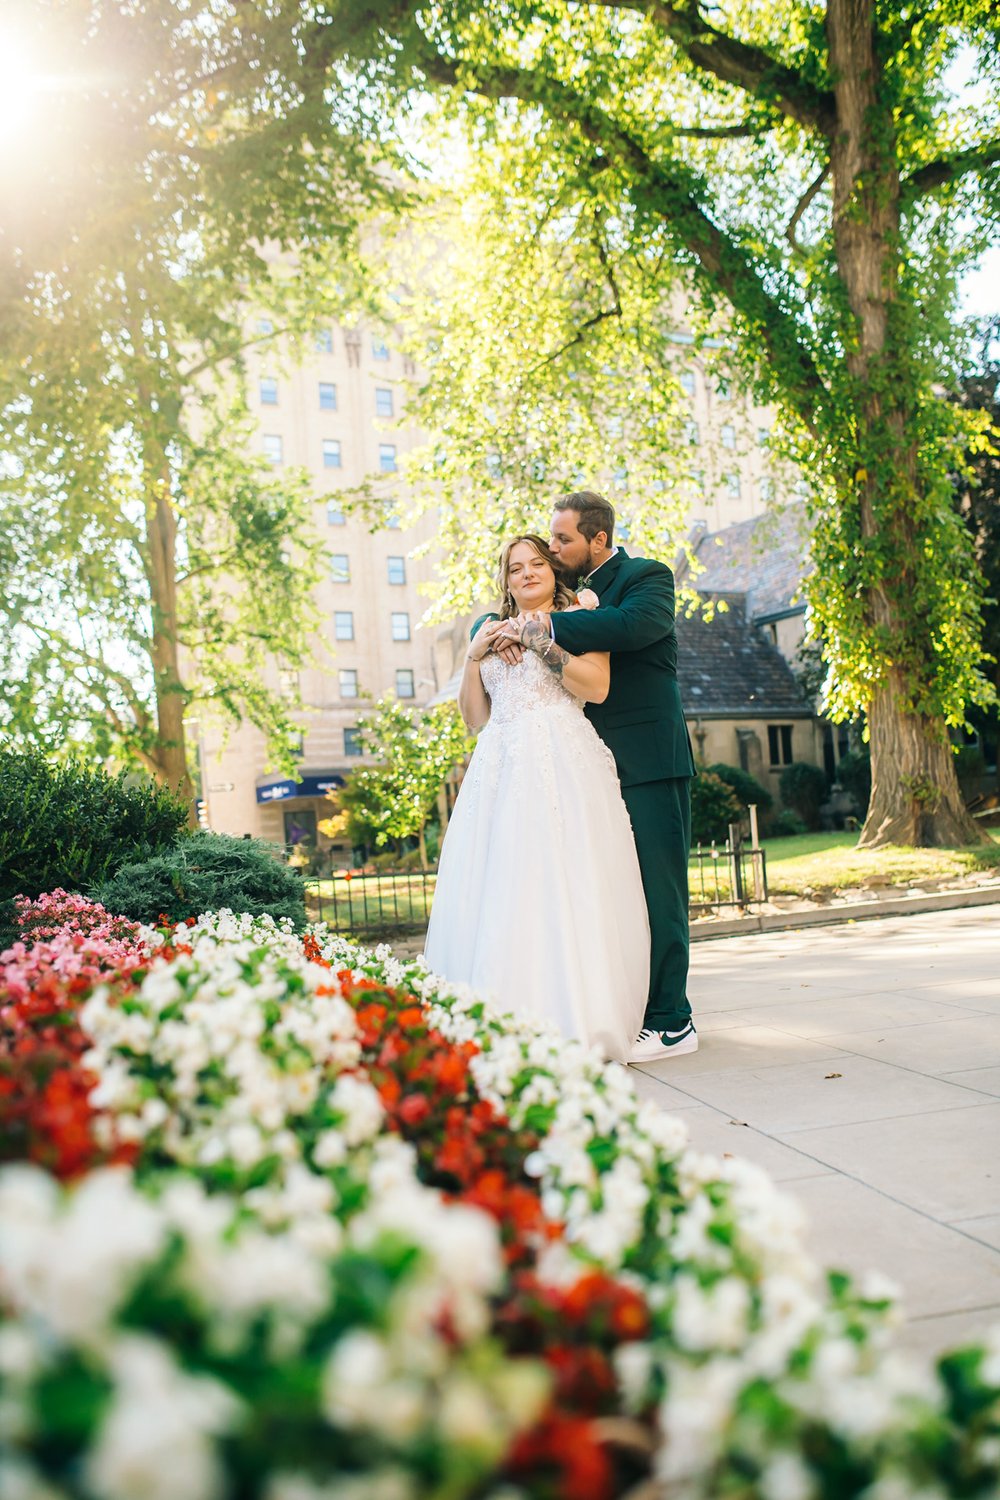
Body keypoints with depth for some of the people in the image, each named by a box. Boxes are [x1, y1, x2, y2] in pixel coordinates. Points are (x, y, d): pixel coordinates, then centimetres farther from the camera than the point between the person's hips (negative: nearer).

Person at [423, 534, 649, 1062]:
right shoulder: (492, 631, 24)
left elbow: (597, 687, -3)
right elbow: (474, 717, 19)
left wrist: (542, 642, -4)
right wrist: (474, 656, 7)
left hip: (564, 762, -4)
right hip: (502, 766, 4)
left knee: (563, 886, -11)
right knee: (496, 892, -6)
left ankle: (575, 1024, -9)